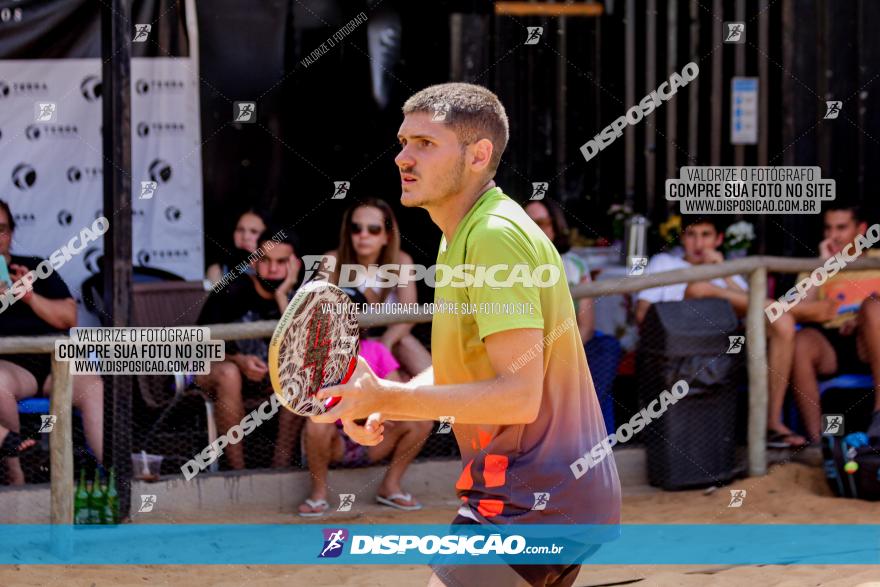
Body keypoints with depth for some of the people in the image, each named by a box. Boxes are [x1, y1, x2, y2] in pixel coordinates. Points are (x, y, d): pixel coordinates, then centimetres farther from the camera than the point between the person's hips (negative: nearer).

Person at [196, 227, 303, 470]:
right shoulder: (231, 292, -14)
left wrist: (282, 295, -25)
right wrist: (239, 361, -29)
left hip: (262, 377, 3)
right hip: (210, 371, -3)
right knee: (229, 373, -37)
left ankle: (280, 464, -24)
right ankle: (237, 469, -34)